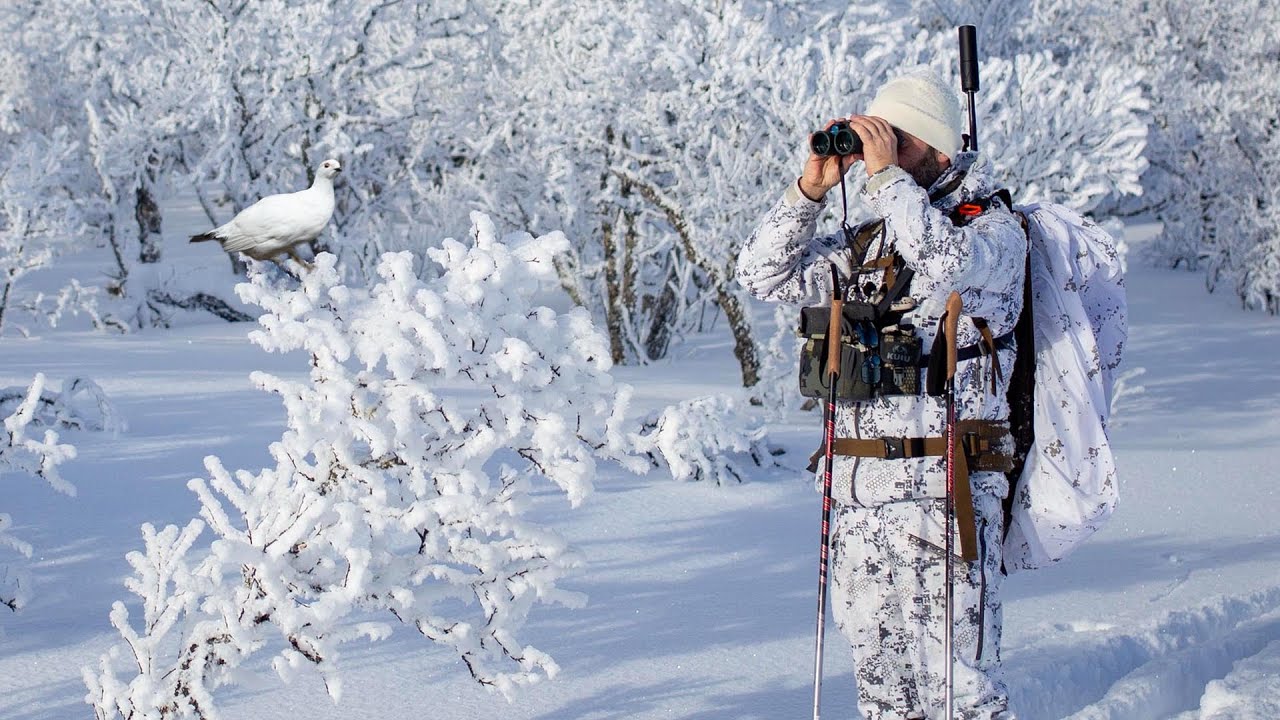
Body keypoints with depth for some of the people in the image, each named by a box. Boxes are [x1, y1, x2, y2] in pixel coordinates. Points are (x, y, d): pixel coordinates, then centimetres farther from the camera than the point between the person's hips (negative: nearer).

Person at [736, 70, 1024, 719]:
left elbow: (947, 263, -25)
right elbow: (763, 276, 15)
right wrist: (810, 189, 4)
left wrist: (886, 175, -16)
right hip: (858, 496, 6)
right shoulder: (867, 243, 15)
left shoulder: (997, 229, -3)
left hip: (942, 494, -6)